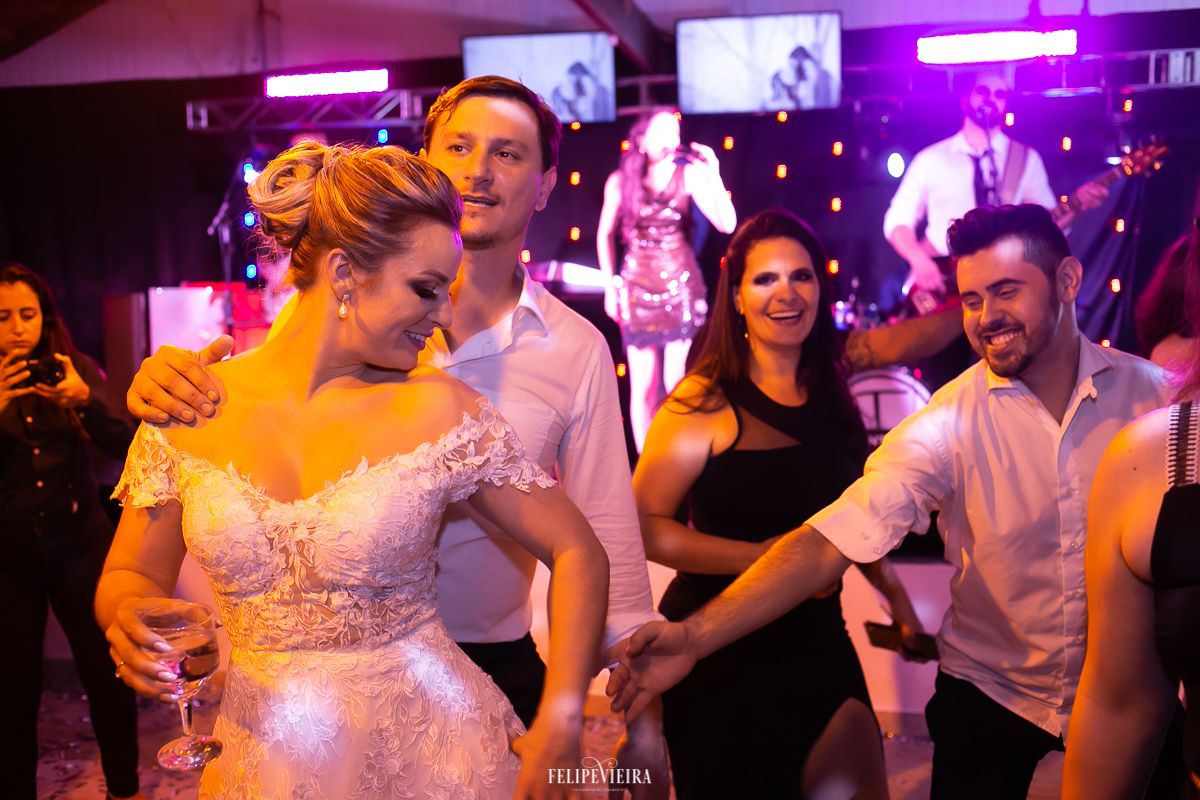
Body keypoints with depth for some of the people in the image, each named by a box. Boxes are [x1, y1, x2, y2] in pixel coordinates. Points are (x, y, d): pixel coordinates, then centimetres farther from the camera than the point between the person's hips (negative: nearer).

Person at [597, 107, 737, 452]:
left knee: (677, 382, -5)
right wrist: (610, 286, 9)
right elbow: (605, 234, 12)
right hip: (638, 290, 1)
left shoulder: (689, 174, -3)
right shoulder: (620, 181, 0)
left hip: (682, 287, -1)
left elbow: (727, 225, -10)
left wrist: (714, 174, -17)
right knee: (644, 386, 3)